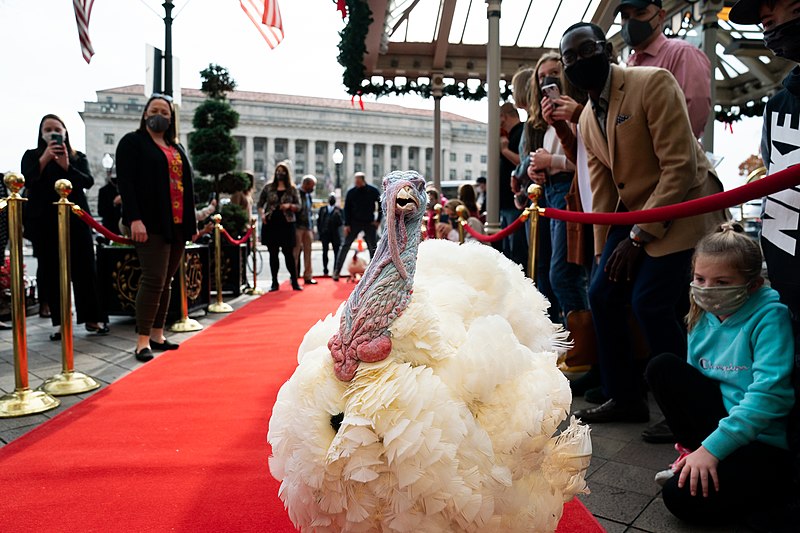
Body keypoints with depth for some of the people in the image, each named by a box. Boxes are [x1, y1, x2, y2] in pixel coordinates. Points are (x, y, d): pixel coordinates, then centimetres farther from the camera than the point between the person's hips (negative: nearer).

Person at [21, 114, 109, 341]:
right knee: (49, 273, -1)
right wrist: (45, 159, -21)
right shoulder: (32, 156, 9)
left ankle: (93, 318, 6)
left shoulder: (78, 157, 10)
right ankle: (60, 323, 6)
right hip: (44, 222, 0)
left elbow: (88, 181, -6)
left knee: (85, 269, -2)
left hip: (75, 220, 0)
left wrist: (67, 167, -22)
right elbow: (28, 179, -8)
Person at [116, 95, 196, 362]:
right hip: (150, 224, -6)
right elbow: (125, 182, -8)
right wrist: (134, 219, -19)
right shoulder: (132, 142, 3)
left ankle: (157, 335, 16)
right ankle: (143, 341, -2)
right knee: (154, 280, -10)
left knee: (166, 282, 8)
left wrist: (191, 222, 14)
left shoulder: (177, 148, 21)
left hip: (177, 225, 6)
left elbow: (186, 185, 20)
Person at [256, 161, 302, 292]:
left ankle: (295, 282, 7)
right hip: (271, 224, 1)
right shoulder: (268, 187, 8)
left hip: (286, 224, -1)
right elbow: (259, 204, 9)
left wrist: (289, 206, -14)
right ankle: (274, 283, 12)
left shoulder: (292, 189, 6)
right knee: (273, 254, 5)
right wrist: (262, 215, -8)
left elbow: (298, 206, 6)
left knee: (289, 253, -2)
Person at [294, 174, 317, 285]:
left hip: (308, 227, 7)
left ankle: (308, 276, 14)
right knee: (296, 252, -3)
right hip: (298, 227, -7)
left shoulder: (309, 195, 16)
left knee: (308, 252, 8)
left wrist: (312, 227, 17)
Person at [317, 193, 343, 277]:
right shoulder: (322, 209, 11)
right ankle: (325, 270, 8)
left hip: (335, 234, -1)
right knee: (325, 252, 4)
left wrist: (338, 216, -19)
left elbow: (341, 222, -1)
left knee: (336, 252, -3)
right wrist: (319, 232, 2)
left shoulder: (338, 210, 5)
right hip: (324, 234, 1)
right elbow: (318, 221, 9)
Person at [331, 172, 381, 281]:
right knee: (345, 246, -3)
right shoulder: (351, 192, -4)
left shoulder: (373, 191, -4)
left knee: (373, 248, 3)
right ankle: (336, 271, 3)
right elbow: (347, 209, -1)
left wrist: (378, 220, -1)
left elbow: (381, 205, 5)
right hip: (354, 222, 0)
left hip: (370, 223, 1)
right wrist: (346, 224, -7)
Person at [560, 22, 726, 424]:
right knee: (602, 295, 0)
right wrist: (602, 249, 8)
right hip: (634, 211, 7)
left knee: (649, 301, -19)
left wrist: (638, 237, -20)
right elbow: (601, 188, 10)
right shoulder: (587, 119, 6)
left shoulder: (653, 83, -16)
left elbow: (681, 167, -21)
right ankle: (625, 398, 16)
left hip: (682, 206, -7)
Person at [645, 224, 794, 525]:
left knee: (683, 496, -24)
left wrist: (712, 447, -27)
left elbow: (767, 395, -25)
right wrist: (699, 449, -1)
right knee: (663, 367, -11)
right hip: (720, 416, 6)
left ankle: (771, 485, 2)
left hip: (765, 439, -6)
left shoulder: (770, 318, -17)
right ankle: (692, 453, -1)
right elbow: (692, 382, 9)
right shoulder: (704, 317, 3)